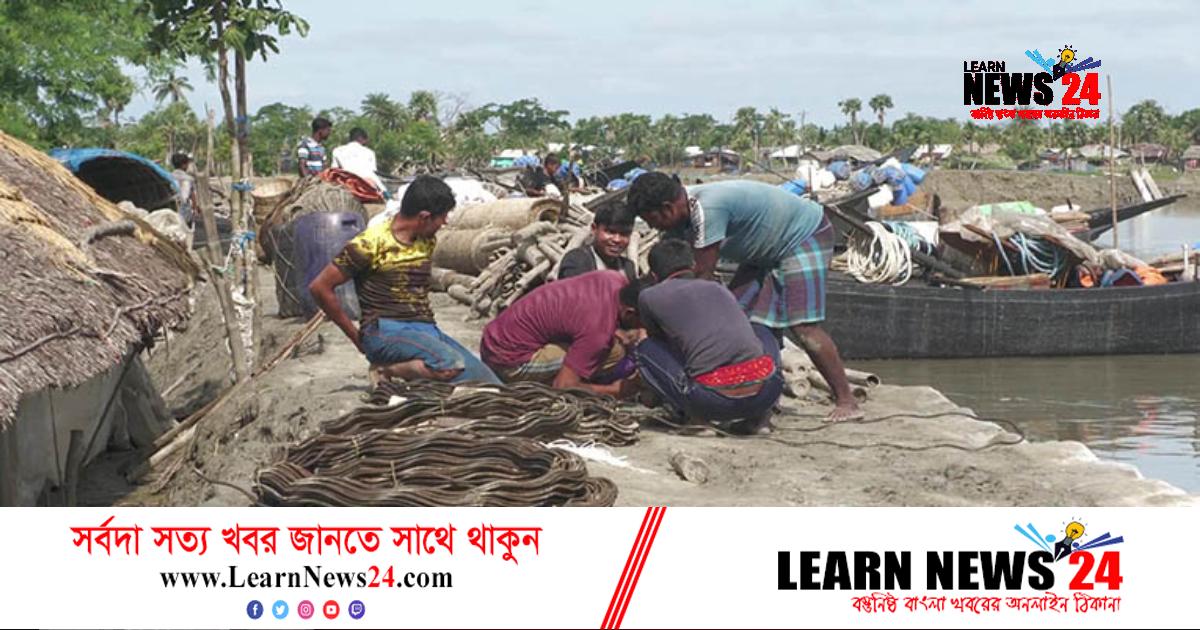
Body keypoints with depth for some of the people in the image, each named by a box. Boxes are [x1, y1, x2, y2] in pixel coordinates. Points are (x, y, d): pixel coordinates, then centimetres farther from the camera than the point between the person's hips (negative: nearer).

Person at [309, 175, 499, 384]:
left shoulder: (427, 241, 14)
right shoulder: (370, 243, -8)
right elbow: (320, 287, -7)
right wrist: (356, 336, -2)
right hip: (386, 332, -7)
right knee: (452, 365, -35)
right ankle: (386, 371, -12)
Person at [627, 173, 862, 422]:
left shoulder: (707, 209, -34)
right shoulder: (684, 210, -5)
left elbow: (703, 276, -28)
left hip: (806, 235, -10)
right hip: (768, 249, 10)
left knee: (803, 326, -19)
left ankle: (846, 402, -12)